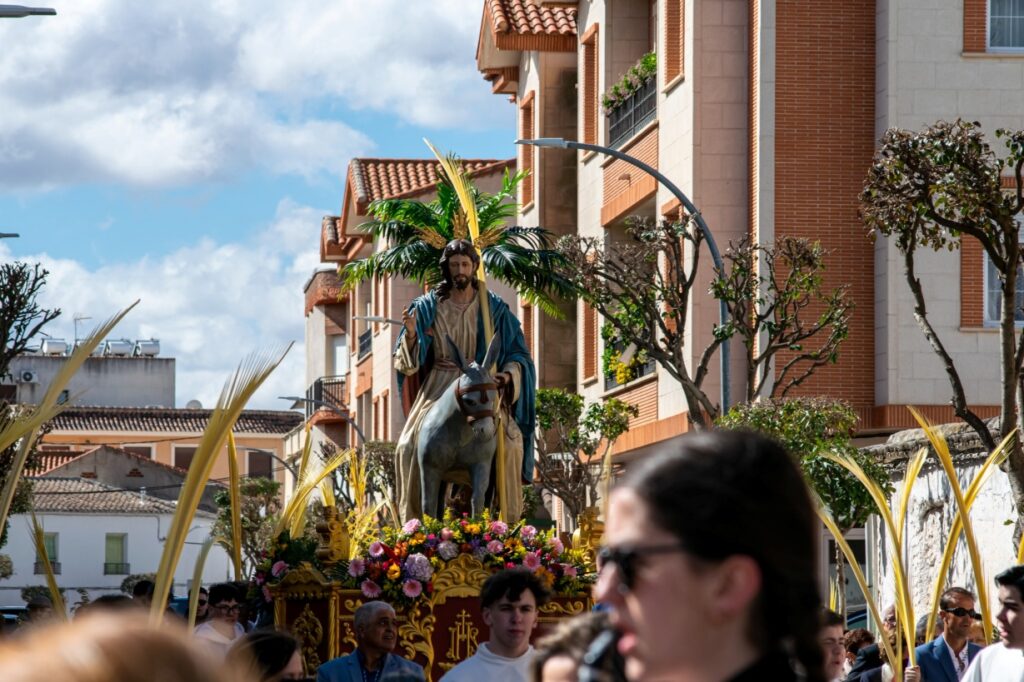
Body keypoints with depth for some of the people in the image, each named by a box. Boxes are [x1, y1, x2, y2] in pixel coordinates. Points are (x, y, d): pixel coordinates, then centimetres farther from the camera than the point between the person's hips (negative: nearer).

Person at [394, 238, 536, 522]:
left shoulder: (494, 309, 3)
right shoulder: (427, 307, 3)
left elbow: (517, 353, 6)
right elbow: (408, 362, 2)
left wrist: (508, 374, -16)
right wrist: (411, 334, -19)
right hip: (439, 388, 0)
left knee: (508, 441, -23)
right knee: (411, 444, -22)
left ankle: (509, 519, -11)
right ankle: (414, 521, -12)